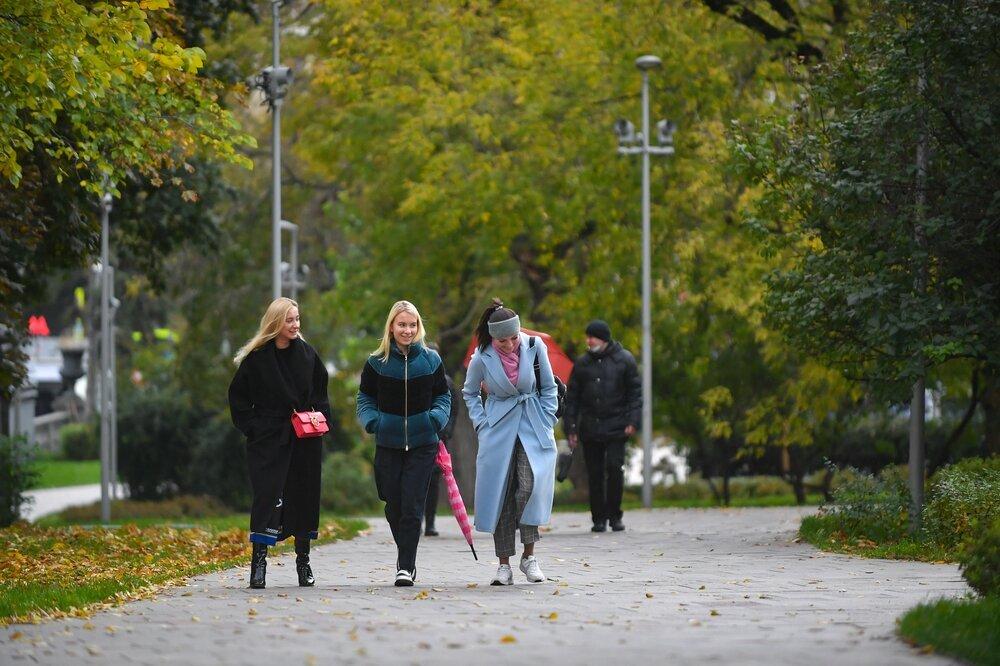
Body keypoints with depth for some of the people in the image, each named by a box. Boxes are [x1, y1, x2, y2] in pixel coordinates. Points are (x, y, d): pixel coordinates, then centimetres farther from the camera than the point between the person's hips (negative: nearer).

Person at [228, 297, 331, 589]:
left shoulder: (307, 354, 7)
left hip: (305, 440, 4)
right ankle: (258, 561, -10)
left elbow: (320, 392, 19)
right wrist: (251, 427, -6)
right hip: (268, 439, -4)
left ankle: (303, 561, 18)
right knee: (267, 496, -10)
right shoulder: (256, 357, -4)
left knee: (304, 497, 7)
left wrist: (321, 418, 4)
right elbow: (238, 397, 3)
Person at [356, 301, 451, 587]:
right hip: (388, 443, 1)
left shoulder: (431, 359, 1)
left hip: (422, 444, -1)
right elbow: (365, 396, 11)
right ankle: (406, 557, 28)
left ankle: (406, 566, -5)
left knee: (413, 506, -9)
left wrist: (438, 416, -8)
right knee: (394, 505, 6)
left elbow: (443, 395, 11)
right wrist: (370, 419, -8)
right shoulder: (377, 362, 0)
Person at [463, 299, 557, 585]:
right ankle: (504, 564, 5)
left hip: (533, 426, 0)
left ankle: (529, 555, -5)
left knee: (530, 484, -18)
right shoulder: (482, 358, -8)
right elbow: (469, 393, 11)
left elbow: (549, 388, 6)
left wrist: (546, 422, 0)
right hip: (499, 430, 0)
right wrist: (482, 425, 1)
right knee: (500, 492, -3)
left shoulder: (534, 346, -7)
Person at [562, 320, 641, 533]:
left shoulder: (624, 360, 3)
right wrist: (570, 427, 5)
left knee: (614, 468, -10)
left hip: (615, 427, -3)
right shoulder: (582, 363, 9)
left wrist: (632, 421, -7)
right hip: (590, 427, 3)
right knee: (594, 474, 3)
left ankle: (614, 515, 2)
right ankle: (599, 517, 10)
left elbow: (635, 392, 3)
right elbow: (572, 397, 12)